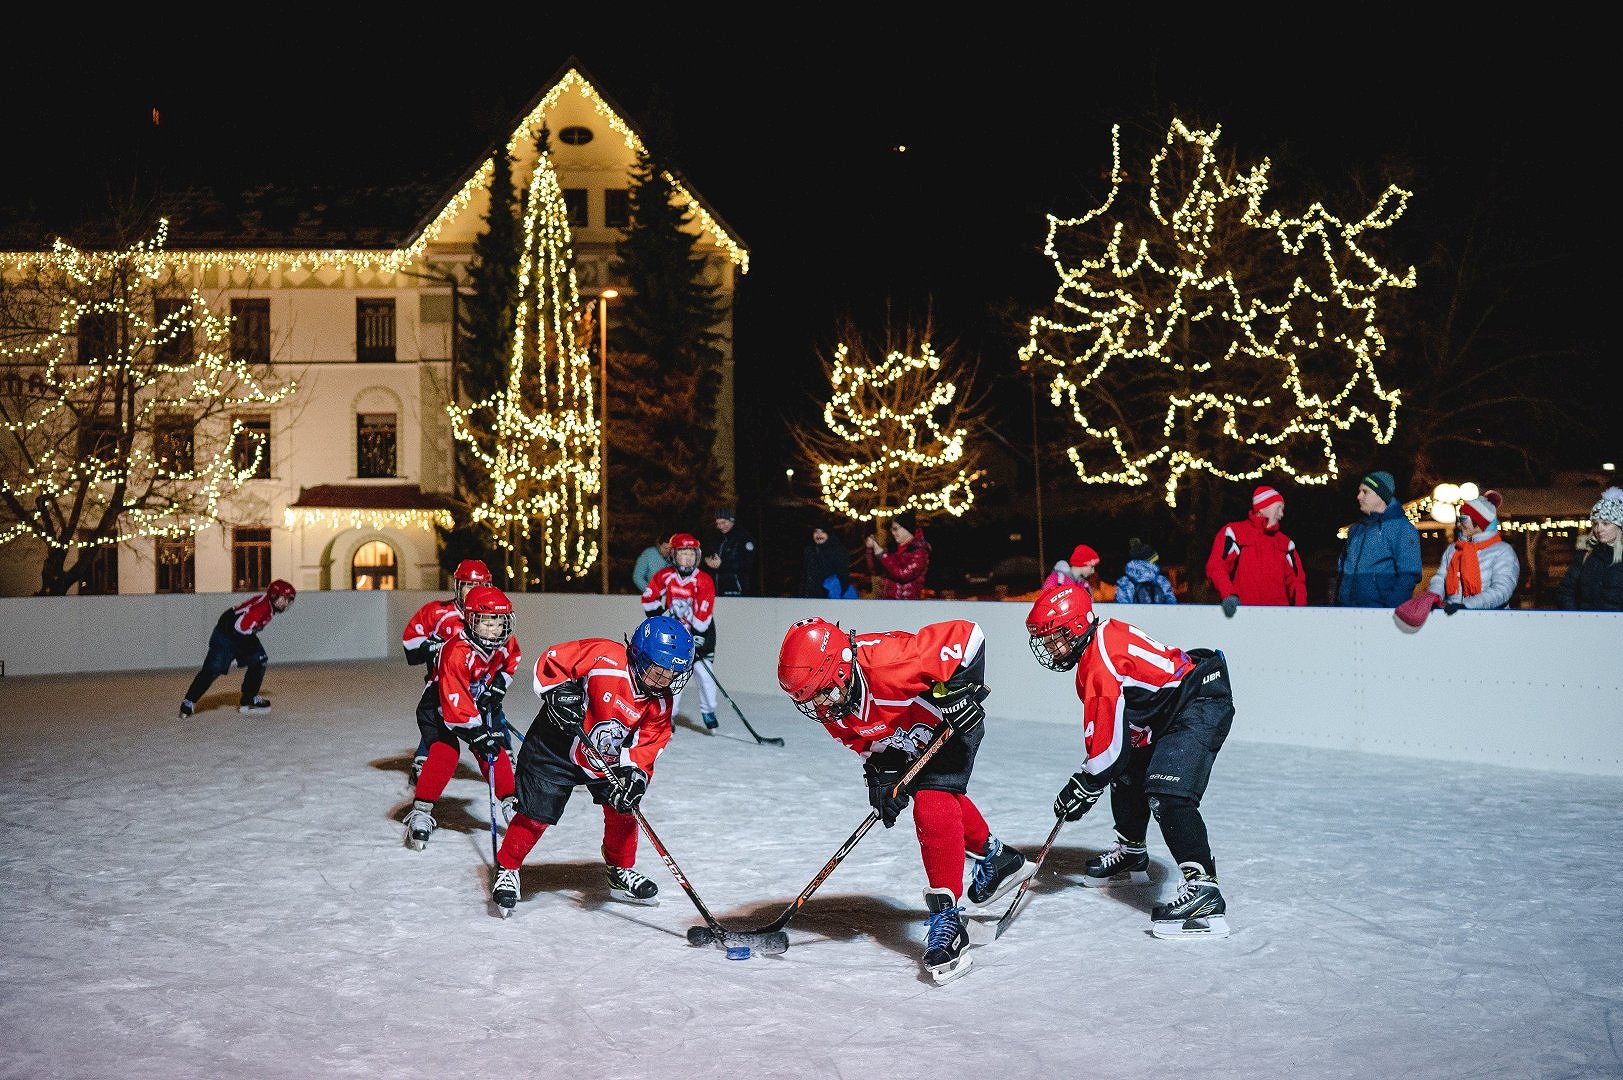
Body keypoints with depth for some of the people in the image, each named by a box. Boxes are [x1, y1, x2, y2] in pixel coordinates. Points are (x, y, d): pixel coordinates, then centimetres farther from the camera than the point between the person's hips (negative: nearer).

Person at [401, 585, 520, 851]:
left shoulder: (506, 644, -14)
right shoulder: (455, 652, -35)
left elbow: (511, 659, 13)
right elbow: (455, 701, -38)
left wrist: (499, 684, -3)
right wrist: (477, 733, -41)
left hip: (480, 703, 6)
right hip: (439, 707, -6)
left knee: (494, 749, -7)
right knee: (444, 752, -23)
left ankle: (510, 801, 7)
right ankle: (420, 811, -15)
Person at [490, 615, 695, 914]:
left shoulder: (661, 703, -10)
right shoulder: (604, 656, -27)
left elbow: (648, 744, -10)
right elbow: (552, 659, -18)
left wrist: (635, 773, -27)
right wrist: (557, 690, -31)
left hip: (609, 761, 5)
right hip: (557, 747, -5)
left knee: (622, 808, 1)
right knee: (536, 814, -4)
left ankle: (620, 872, 25)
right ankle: (506, 869, 18)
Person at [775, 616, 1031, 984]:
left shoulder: (886, 661, -41)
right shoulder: (830, 703, -18)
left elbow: (966, 633, -36)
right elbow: (862, 739, -3)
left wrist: (958, 689, -36)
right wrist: (881, 774, -18)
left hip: (953, 722, -9)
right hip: (906, 741, 9)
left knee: (932, 809, -23)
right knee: (945, 801, 26)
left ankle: (948, 915, -18)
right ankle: (997, 858, 51)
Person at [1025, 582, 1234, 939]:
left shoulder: (1103, 655, -21)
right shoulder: (1090, 654, 10)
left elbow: (1110, 734, -22)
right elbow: (1102, 725, 18)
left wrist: (1085, 785, -13)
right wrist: (1086, 777, 14)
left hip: (1202, 705, -11)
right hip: (1170, 713, 11)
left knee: (1168, 794, -24)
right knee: (1126, 775, 22)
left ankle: (1202, 889, -30)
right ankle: (1131, 855, 42)